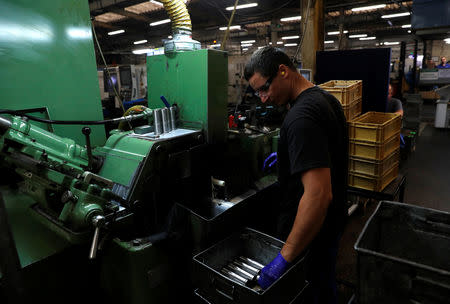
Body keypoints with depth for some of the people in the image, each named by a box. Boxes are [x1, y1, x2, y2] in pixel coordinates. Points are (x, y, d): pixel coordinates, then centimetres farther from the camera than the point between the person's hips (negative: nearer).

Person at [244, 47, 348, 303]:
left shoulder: (301, 117, -30)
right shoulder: (325, 98, 2)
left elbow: (318, 194, -36)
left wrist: (285, 258, -30)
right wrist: (288, 154, 16)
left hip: (310, 230, -9)